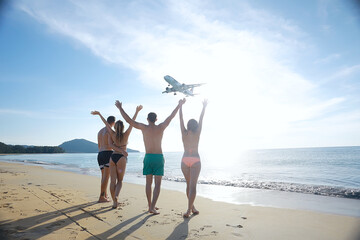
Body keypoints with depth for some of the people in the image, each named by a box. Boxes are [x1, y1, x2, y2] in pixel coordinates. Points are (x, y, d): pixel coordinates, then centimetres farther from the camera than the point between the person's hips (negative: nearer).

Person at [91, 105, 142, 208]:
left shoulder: (112, 134, -1)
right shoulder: (126, 134, -4)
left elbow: (106, 123, 0)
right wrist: (137, 111, 6)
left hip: (113, 157, 2)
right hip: (121, 158, -2)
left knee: (113, 181, 7)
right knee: (120, 181, 10)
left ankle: (114, 202, 7)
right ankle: (116, 196, -14)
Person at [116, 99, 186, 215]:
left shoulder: (144, 127, -4)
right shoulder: (161, 127, -3)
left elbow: (128, 120, -2)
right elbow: (171, 116, 7)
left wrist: (120, 108, 9)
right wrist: (179, 105, 18)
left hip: (148, 157, 2)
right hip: (159, 157, -1)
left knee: (148, 182, 13)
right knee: (157, 184, 2)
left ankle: (150, 205, 20)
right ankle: (152, 207, -6)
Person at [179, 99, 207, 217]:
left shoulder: (184, 133, 0)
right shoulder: (197, 133, -3)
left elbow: (181, 118, 6)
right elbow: (201, 119, 5)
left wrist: (181, 106, 15)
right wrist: (204, 107, 15)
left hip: (185, 160, 3)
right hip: (195, 160, -2)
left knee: (189, 185, 16)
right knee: (193, 186, -5)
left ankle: (192, 207, 25)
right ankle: (189, 210, -13)